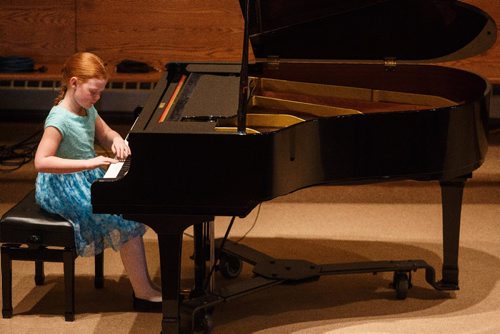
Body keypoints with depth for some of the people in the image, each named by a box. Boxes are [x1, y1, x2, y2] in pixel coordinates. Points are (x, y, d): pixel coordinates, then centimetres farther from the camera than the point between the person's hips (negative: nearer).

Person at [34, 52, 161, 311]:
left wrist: (116, 140, -4)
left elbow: (106, 134, 22)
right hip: (65, 188, -9)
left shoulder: (87, 110, 4)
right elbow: (41, 162, -33)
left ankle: (143, 282, 3)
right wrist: (89, 163, -36)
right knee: (126, 219, -18)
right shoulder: (59, 119, -22)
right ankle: (143, 294, -10)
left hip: (86, 180, 10)